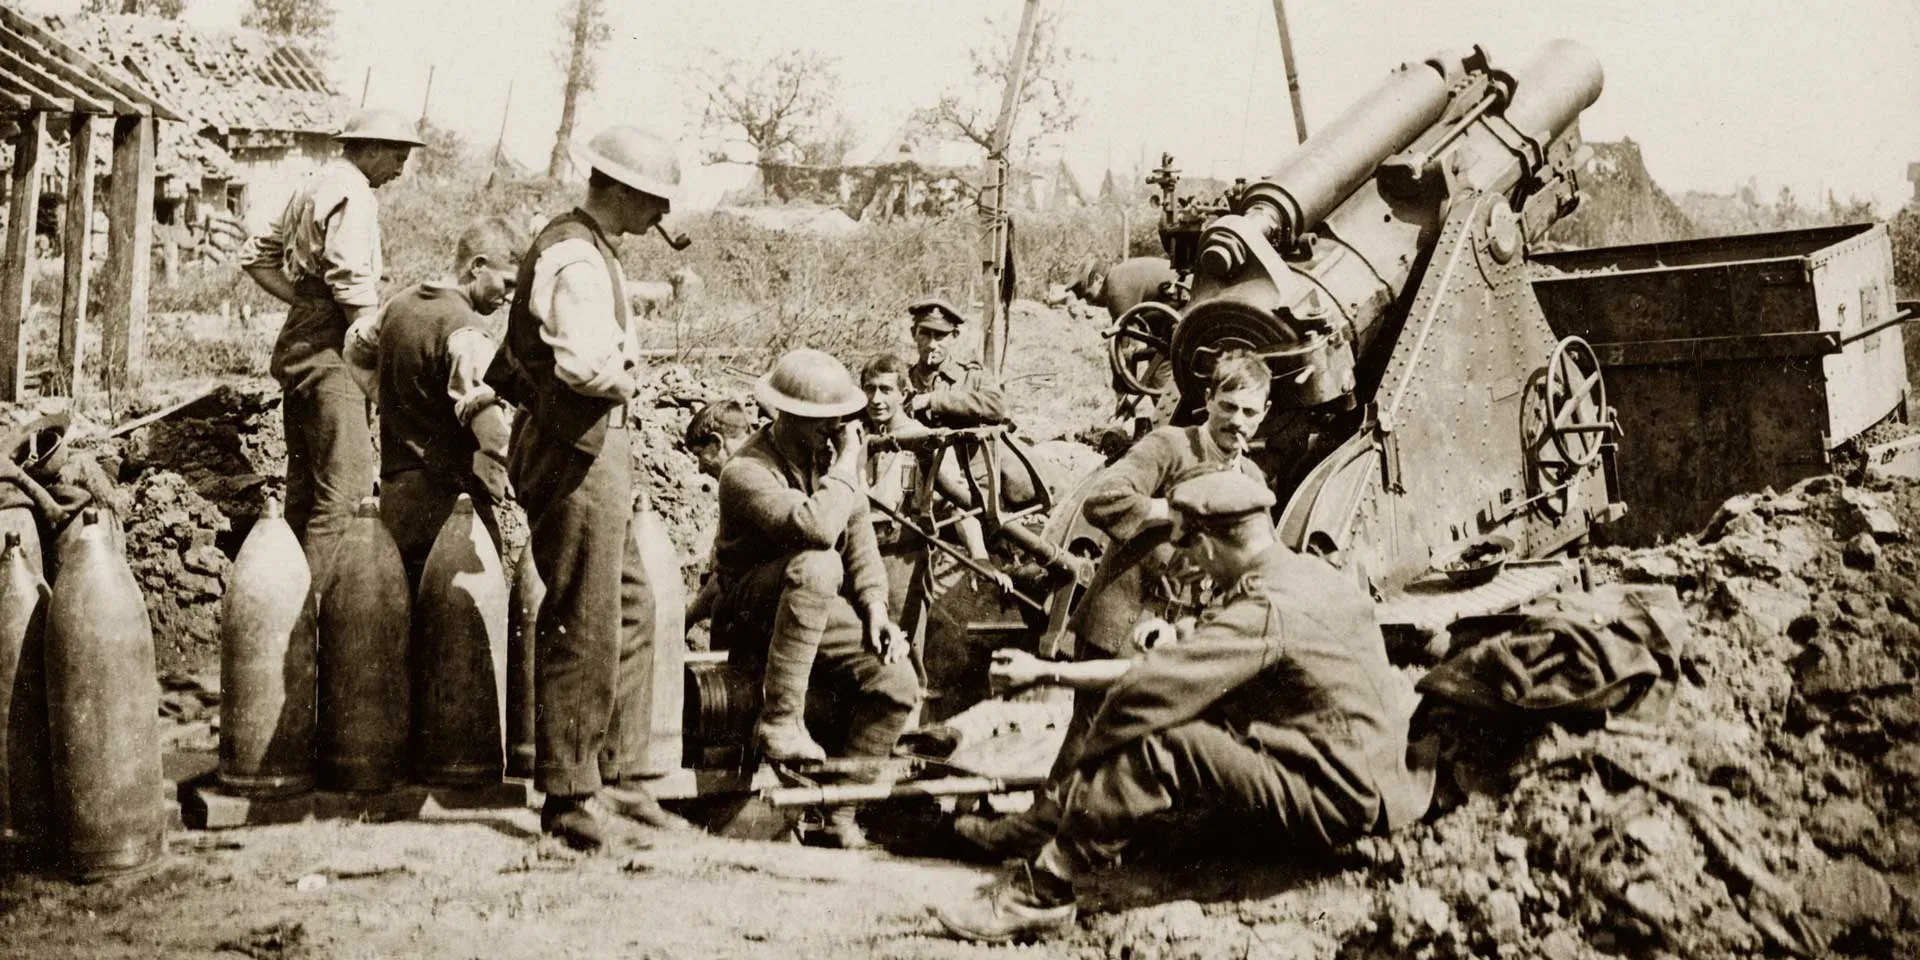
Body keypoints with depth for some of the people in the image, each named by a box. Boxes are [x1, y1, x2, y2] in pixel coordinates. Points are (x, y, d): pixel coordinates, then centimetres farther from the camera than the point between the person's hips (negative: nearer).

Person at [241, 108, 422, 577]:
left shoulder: (312, 187, 20)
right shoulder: (351, 191, -11)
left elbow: (256, 256, 23)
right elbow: (351, 280, -22)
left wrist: (303, 302, 12)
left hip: (299, 346, 10)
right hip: (331, 352, -10)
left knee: (305, 486, 16)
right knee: (347, 490, -12)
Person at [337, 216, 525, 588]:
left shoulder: (399, 304, 11)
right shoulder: (468, 332, -17)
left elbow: (355, 349, 28)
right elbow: (488, 420, -28)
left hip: (395, 488, 9)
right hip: (448, 501, -9)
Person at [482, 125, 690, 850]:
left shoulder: (569, 244, 17)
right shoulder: (579, 260, -17)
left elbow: (514, 364, 25)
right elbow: (586, 362, -33)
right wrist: (622, 384, -15)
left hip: (594, 450, 11)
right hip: (576, 452, -11)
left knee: (630, 610, 15)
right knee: (583, 627, -3)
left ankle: (621, 774, 23)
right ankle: (568, 795, 8)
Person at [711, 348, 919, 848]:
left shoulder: (832, 450, 3)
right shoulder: (747, 471, -21)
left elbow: (858, 531, 5)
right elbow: (817, 527, -38)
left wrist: (875, 605, -9)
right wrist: (847, 463, -25)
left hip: (822, 609, 6)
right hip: (755, 614, -6)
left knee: (897, 685, -14)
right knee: (816, 565, -38)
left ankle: (838, 811, 0)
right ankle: (779, 719, -30)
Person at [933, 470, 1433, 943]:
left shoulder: (1265, 611, -22)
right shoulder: (1316, 573, 8)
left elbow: (1145, 690, -23)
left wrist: (1081, 766, -7)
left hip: (1333, 802, -10)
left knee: (1158, 748, -18)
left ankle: (1039, 894, -11)